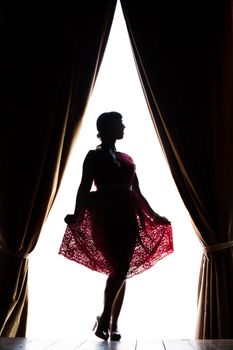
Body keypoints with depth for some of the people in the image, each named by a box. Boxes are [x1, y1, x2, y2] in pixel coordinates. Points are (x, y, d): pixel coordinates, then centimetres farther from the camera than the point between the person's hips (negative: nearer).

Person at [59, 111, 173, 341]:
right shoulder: (94, 156, 6)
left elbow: (136, 192, 22)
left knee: (122, 270, 1)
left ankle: (113, 323, 11)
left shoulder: (126, 158, 20)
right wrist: (77, 215, -18)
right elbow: (84, 188, -4)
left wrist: (153, 216, 21)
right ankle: (104, 319, 0)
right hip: (106, 216, -5)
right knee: (119, 269, -15)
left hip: (127, 217, 5)